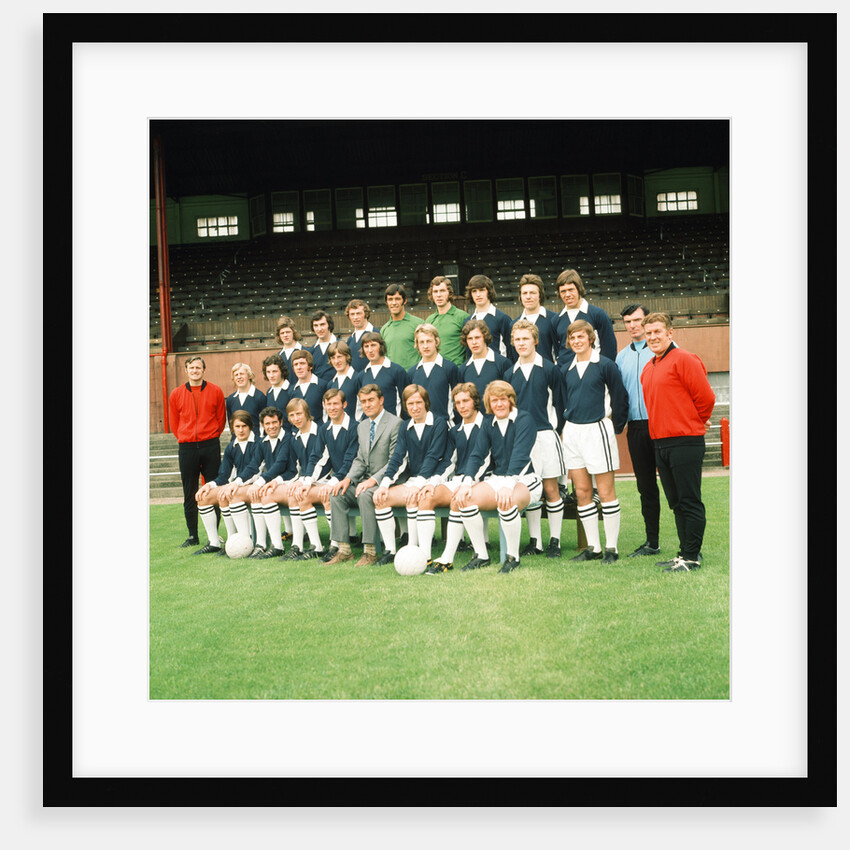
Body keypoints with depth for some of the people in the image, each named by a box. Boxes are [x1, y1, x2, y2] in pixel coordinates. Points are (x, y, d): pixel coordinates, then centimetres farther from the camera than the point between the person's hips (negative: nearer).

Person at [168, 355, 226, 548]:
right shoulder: (176, 394, 5)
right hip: (186, 448, 1)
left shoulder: (216, 391, 3)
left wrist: (210, 438, 8)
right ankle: (192, 536, 12)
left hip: (211, 446, -1)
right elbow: (174, 423, 14)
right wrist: (187, 439, 12)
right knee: (189, 494, 4)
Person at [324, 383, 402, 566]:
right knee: (336, 495, -13)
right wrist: (348, 478, -3)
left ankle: (370, 551, -24)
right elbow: (360, 459, 16)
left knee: (365, 495, -34)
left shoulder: (395, 423, -9)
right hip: (366, 480, 8)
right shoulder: (362, 426, 16)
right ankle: (344, 549, -9)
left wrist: (373, 480, -23)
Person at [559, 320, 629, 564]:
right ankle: (593, 547, 14)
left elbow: (619, 398, -1)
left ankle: (611, 547, 8)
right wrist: (563, 428, 13)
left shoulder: (605, 365, -4)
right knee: (582, 493, 6)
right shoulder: (566, 370, 12)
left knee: (606, 491, -1)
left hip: (597, 430, -5)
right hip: (572, 433, 5)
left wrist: (615, 427, 3)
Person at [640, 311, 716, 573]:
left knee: (690, 502, -3)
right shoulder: (648, 369, 17)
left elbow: (705, 397, -9)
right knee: (676, 503, 13)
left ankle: (692, 557, 3)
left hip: (685, 442, -8)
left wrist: (693, 424, 4)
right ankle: (685, 551, 22)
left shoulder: (684, 360, -8)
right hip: (660, 443, 8)